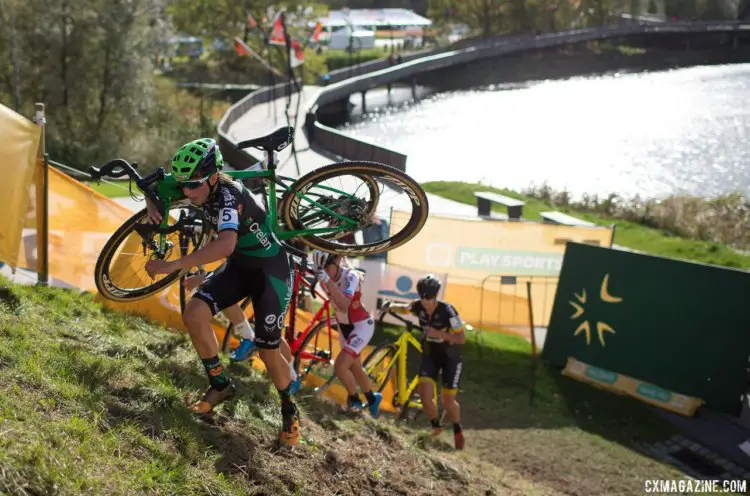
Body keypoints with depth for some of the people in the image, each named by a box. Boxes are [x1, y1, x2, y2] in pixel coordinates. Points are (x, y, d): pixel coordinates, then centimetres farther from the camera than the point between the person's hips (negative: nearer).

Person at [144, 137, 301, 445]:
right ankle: (220, 385, 5)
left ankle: (290, 412, 24)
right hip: (239, 266, 7)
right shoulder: (202, 188, -12)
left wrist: (172, 266, -55)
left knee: (268, 352, -3)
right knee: (194, 313, -15)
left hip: (270, 270, -7)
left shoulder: (228, 195, -35)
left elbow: (225, 245, -54)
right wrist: (152, 205, -18)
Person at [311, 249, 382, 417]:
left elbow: (344, 305, -43)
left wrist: (328, 281, -51)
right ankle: (372, 398, 44)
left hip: (362, 326, -7)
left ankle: (355, 399, 7)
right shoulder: (325, 278, -13)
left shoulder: (351, 276, -29)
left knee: (340, 366, -17)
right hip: (344, 326, 7)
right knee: (355, 367, 20)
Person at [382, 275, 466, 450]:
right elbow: (403, 308, 9)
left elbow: (462, 338, -24)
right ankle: (435, 426, 14)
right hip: (430, 355, 4)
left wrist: (438, 333, -34)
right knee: (425, 395, -13)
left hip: (450, 357, -4)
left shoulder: (447, 311, -27)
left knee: (448, 401, 1)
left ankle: (458, 431, 29)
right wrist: (390, 306, -13)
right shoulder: (418, 306, -13)